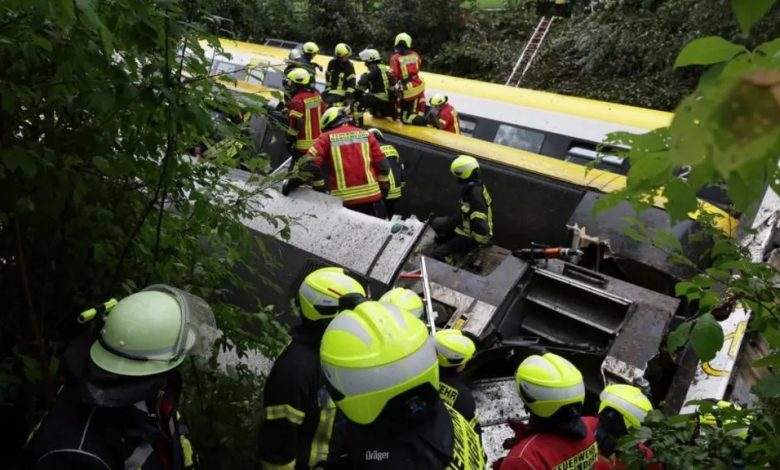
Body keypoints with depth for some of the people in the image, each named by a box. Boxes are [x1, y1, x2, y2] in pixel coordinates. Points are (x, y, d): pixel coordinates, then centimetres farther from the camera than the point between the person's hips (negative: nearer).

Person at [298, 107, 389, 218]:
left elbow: (311, 162, -6)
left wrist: (319, 187, 5)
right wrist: (382, 187, 20)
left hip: (343, 199, -1)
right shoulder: (366, 134, 13)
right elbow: (382, 164, 9)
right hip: (372, 194, 2)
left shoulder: (326, 138, 6)